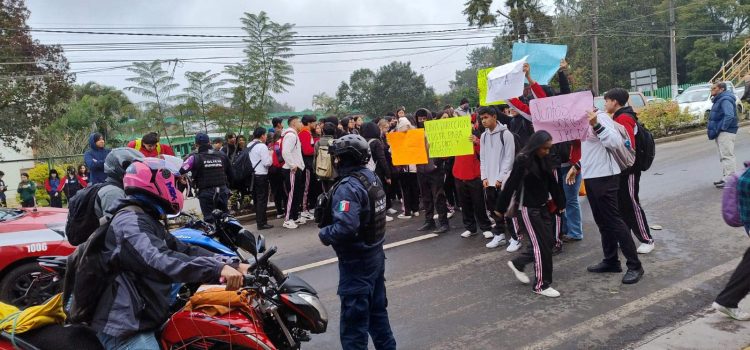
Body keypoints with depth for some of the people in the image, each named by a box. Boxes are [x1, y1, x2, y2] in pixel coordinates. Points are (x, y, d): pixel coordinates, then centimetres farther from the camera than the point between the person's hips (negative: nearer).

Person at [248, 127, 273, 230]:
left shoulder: (249, 146, 12)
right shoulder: (262, 146, -14)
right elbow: (267, 163, -17)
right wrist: (270, 155, 1)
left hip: (253, 175, 9)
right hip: (261, 175, -9)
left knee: (257, 198, 16)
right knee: (262, 199, -4)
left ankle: (259, 220, 26)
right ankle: (261, 223, -2)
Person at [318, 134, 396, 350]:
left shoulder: (348, 187, -22)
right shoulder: (372, 177, 5)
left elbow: (345, 226, -34)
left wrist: (324, 234, -15)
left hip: (356, 261, -9)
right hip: (375, 254, 9)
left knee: (353, 321, 2)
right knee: (378, 310, 22)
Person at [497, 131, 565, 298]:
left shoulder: (544, 159, 4)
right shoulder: (522, 160, -18)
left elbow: (552, 183, 11)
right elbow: (511, 185, -17)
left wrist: (560, 204, 15)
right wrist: (501, 208, -14)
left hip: (542, 207, 8)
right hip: (528, 208, -8)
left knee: (549, 241, 10)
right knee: (541, 245, -5)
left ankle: (517, 264, 27)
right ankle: (541, 285, 8)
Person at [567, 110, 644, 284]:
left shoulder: (601, 116, -13)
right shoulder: (584, 121, 13)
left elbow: (615, 141, -27)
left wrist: (596, 124, -34)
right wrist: (577, 167, 20)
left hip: (605, 177, -9)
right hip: (591, 177, 9)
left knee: (614, 221, -6)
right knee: (603, 222, 14)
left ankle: (635, 266, 2)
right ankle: (611, 261, 23)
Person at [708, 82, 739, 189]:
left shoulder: (725, 100, -15)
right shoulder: (719, 100, 18)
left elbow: (729, 116, -28)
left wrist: (721, 128, -23)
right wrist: (715, 131, 16)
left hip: (726, 133, -11)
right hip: (721, 133, 11)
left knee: (727, 156, -10)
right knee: (724, 156, 15)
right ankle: (726, 178, 22)